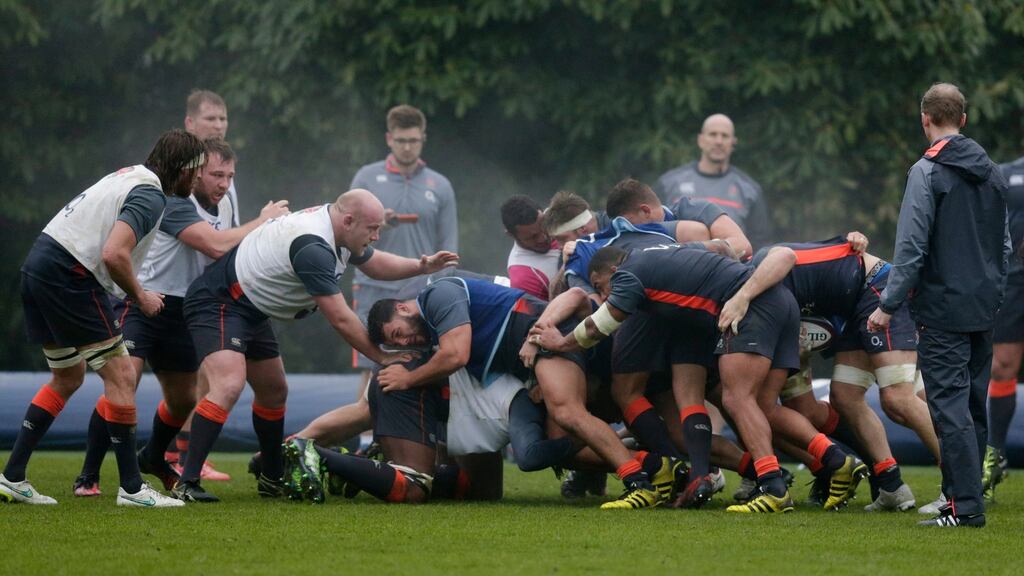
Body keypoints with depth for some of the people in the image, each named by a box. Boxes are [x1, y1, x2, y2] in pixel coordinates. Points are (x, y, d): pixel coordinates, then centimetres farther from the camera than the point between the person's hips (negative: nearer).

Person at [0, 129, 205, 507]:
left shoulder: (130, 177, 17)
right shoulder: (149, 197, -13)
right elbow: (114, 254, -26)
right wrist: (140, 297, -10)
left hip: (38, 266, 10)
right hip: (68, 275, -10)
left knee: (68, 378, 19)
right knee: (120, 374, -4)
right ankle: (131, 487, -3)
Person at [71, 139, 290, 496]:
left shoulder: (224, 205, 10)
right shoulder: (176, 203, -19)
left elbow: (227, 254, 21)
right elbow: (216, 246, -29)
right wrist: (262, 222, -18)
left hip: (181, 312, 9)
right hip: (142, 302, -9)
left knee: (184, 399, 14)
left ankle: (153, 458, 43)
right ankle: (88, 477, -16)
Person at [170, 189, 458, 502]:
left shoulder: (336, 230, 2)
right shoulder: (313, 248, -29)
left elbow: (375, 263, 21)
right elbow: (340, 320, -25)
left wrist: (421, 266, 4)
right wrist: (382, 357, -15)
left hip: (249, 311, 11)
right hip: (217, 304, -11)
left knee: (274, 392, 20)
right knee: (229, 386, -28)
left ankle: (272, 480, 36)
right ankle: (186, 484, -33)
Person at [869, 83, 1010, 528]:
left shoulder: (927, 172, -10)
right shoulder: (992, 173, 13)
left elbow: (912, 246, -14)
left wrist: (889, 305, -10)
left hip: (943, 308, -7)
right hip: (984, 310, 7)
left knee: (950, 406, -7)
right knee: (973, 405, 12)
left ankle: (966, 505, -12)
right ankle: (965, 499, 14)